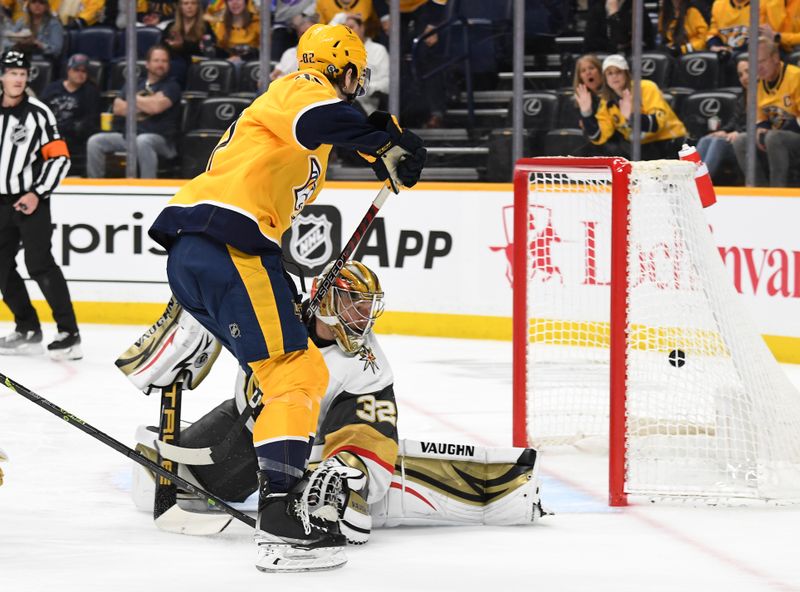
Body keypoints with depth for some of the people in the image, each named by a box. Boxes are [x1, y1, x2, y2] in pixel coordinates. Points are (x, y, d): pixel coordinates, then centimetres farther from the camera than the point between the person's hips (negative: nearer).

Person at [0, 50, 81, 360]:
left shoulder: (38, 113, -8)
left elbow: (59, 157, -10)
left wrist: (37, 194, -17)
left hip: (31, 201, -6)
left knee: (40, 265, -15)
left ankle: (69, 334, -16)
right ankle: (28, 329, 22)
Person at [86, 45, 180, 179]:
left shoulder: (171, 86, 4)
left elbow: (157, 106, -15)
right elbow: (118, 108, 8)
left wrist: (134, 98, 2)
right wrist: (145, 106, -4)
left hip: (159, 138, -6)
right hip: (128, 136, 6)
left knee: (142, 141, -41)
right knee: (95, 141, -11)